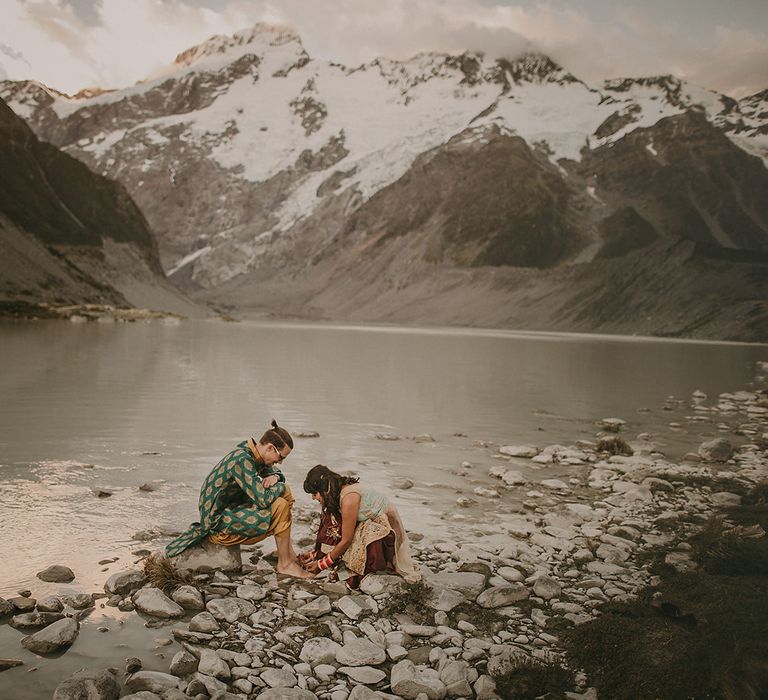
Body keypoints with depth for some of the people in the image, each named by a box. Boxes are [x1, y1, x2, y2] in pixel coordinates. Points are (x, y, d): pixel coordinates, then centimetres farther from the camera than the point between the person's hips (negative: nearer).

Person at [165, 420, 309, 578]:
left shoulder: (253, 454, 3)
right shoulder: (242, 460, -26)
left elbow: (275, 471, 21)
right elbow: (263, 499, -30)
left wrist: (274, 477, -3)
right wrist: (280, 486, -10)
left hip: (231, 508, 10)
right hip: (219, 523, -10)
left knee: (284, 493, 7)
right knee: (280, 505, -22)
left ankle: (288, 551, 8)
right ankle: (284, 564, -7)